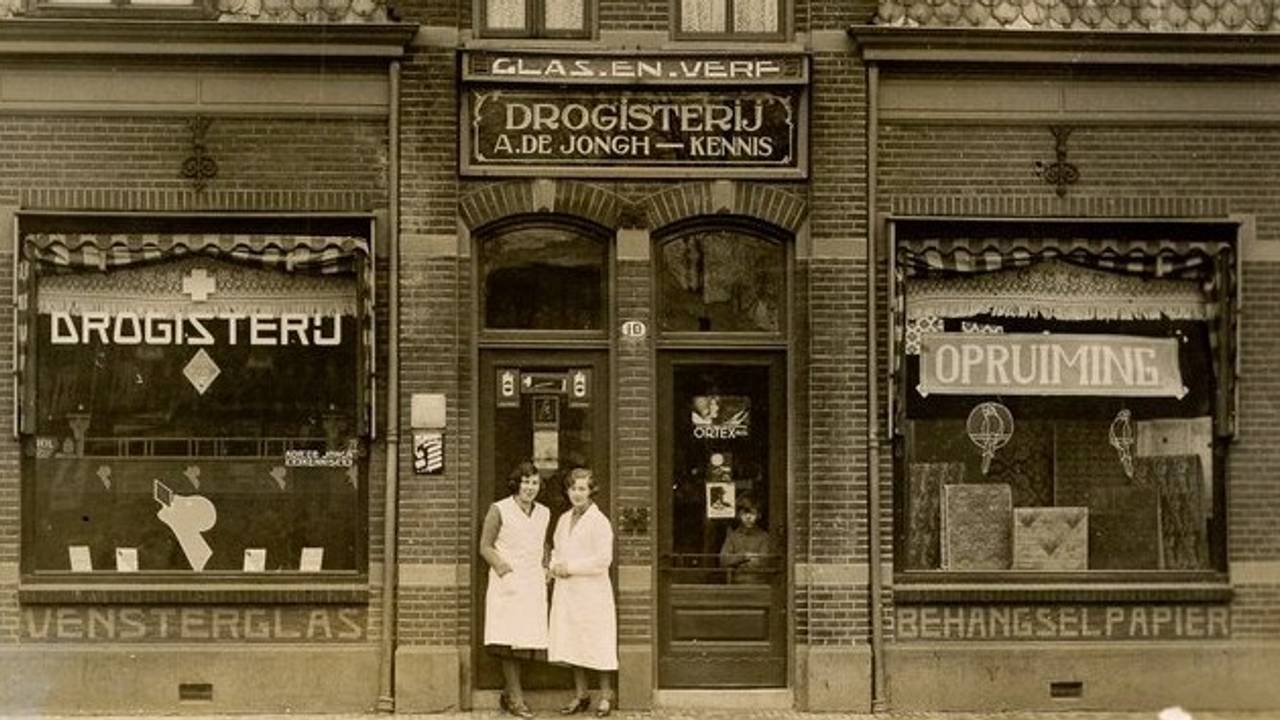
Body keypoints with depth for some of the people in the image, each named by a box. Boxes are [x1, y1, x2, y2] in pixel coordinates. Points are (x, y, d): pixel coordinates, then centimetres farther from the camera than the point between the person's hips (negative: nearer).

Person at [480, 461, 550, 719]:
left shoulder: (543, 513, 14)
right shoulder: (499, 510, -3)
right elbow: (485, 546, -3)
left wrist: (546, 568, 12)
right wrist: (500, 565, -18)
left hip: (534, 584, 5)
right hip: (508, 583, -5)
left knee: (527, 639, 4)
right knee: (510, 640, -5)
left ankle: (508, 694, 17)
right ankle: (516, 699, 0)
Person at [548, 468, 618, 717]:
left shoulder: (599, 521, -8)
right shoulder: (563, 520, 14)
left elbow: (603, 559, -14)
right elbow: (556, 549, 23)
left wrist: (570, 567, -12)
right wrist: (555, 566, 1)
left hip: (592, 591, -7)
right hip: (566, 591, 7)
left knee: (597, 644, -2)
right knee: (571, 643, 8)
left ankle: (606, 696, 9)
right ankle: (581, 695, 18)